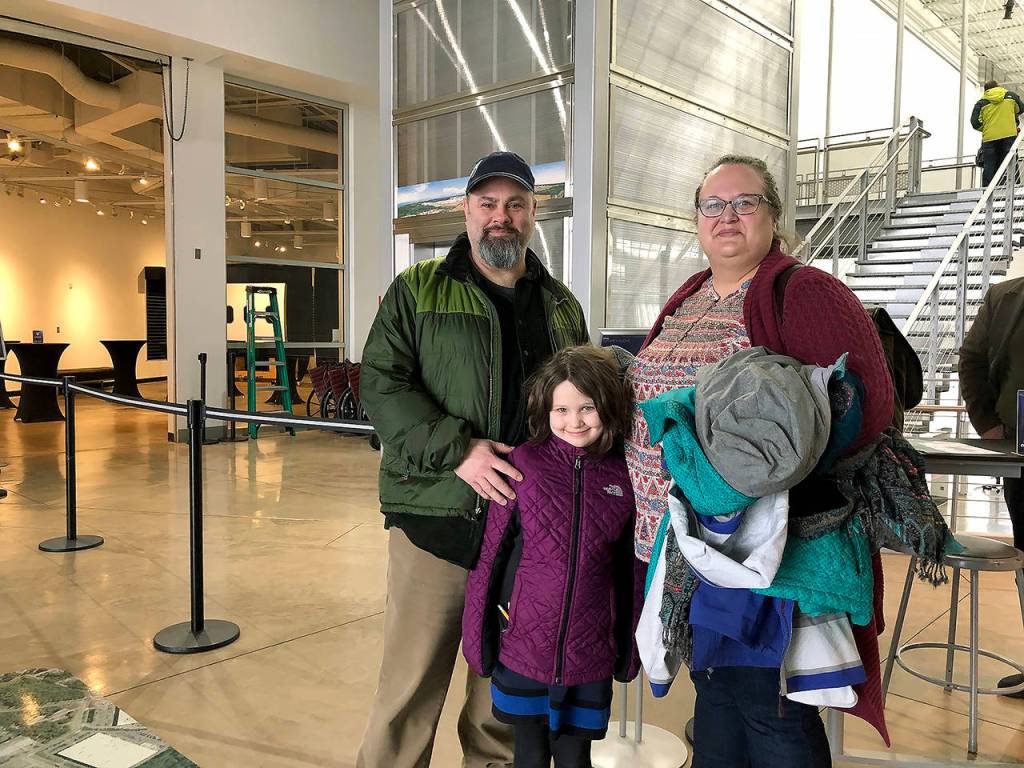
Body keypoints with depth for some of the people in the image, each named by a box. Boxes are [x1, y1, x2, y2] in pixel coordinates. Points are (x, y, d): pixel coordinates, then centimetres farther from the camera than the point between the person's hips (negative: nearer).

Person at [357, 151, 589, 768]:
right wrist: (457, 450, -18)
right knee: (411, 687, 2)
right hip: (437, 515, -3)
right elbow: (382, 386, -7)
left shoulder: (563, 306, 14)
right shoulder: (418, 292, 3)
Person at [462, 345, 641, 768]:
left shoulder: (625, 478, -4)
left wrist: (629, 651, 7)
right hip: (524, 645, -1)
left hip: (590, 655, 1)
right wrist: (478, 637, -3)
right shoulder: (525, 464, -9)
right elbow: (490, 556, -5)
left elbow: (632, 572, 3)